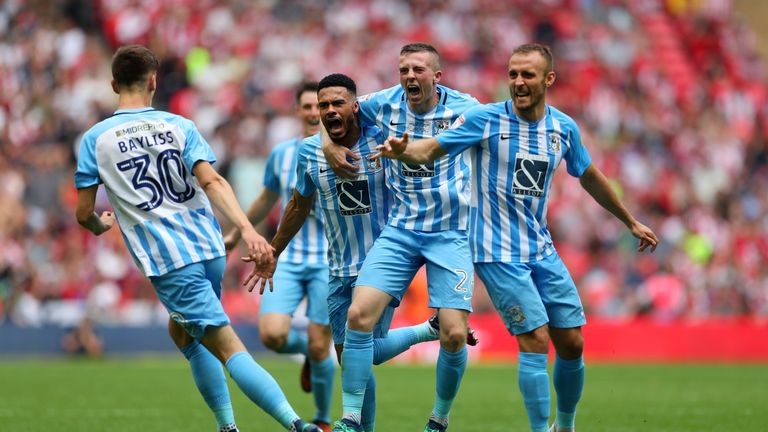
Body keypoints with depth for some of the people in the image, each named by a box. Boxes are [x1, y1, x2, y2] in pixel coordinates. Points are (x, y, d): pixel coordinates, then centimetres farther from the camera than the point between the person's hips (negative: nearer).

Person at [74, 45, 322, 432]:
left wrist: (100, 226, 28)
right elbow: (211, 181, -10)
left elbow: (83, 213, 4)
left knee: (228, 348, -9)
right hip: (210, 250, 4)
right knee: (181, 330, 26)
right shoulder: (178, 125, 6)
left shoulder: (95, 139, 2)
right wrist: (247, 229, -19)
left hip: (168, 262, -4)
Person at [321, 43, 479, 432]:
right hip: (400, 231, 2)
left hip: (450, 234, -2)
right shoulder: (385, 104, -2)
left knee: (455, 335, -11)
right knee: (359, 315, -16)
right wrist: (330, 144, 1)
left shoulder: (464, 108, -8)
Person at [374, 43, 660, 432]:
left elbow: (589, 177, 20)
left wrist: (631, 222, 28)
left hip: (542, 250, 5)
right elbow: (429, 151, -12)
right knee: (536, 340, -15)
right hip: (498, 251, -5)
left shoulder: (564, 127, 4)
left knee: (572, 343, 5)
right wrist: (401, 150, -35)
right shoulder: (485, 119, -10)